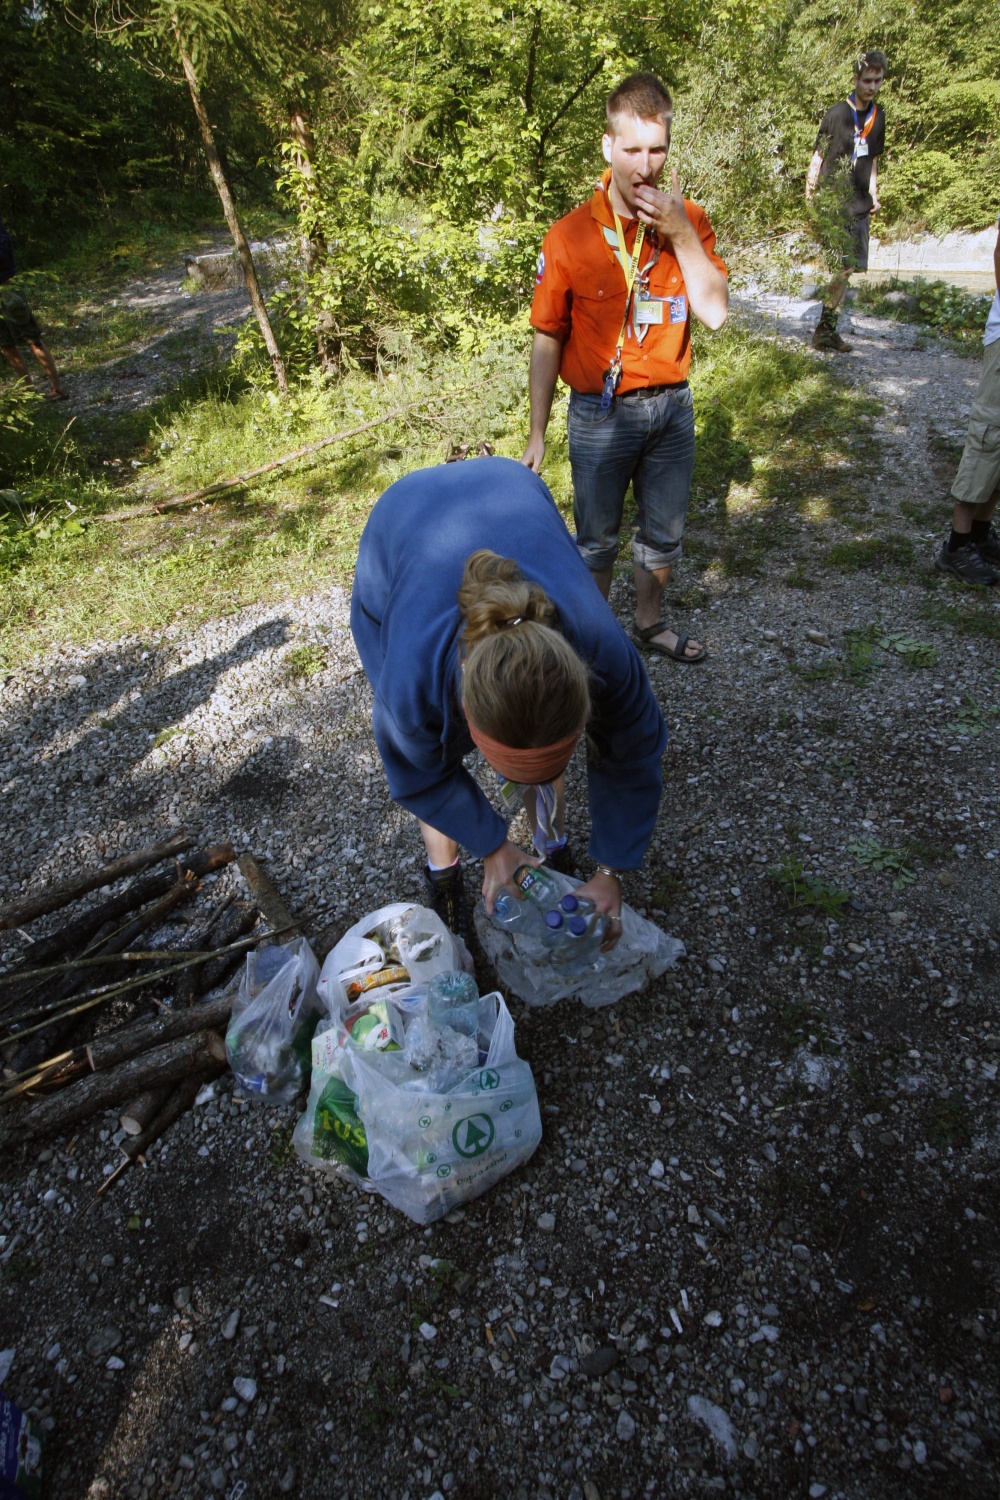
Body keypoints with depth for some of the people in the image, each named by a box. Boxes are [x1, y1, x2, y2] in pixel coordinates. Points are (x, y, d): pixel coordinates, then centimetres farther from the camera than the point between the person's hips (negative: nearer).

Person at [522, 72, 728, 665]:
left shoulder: (689, 221, -1)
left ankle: (650, 623, 39)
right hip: (601, 414, -3)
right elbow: (548, 341, -6)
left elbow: (716, 313, -10)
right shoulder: (571, 236, -9)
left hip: (671, 405, 3)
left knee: (665, 532, 16)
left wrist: (681, 235, -20)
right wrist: (538, 435, -7)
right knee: (598, 539, 11)